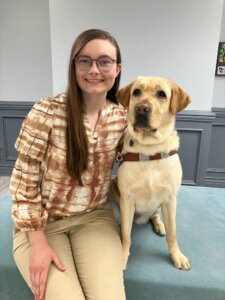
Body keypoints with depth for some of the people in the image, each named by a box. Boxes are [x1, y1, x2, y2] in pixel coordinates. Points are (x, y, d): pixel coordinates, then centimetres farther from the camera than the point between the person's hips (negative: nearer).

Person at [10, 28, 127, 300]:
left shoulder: (121, 117, -6)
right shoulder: (46, 112, -18)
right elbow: (24, 179, -13)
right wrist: (38, 241, -13)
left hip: (94, 217, 3)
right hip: (41, 222, -2)